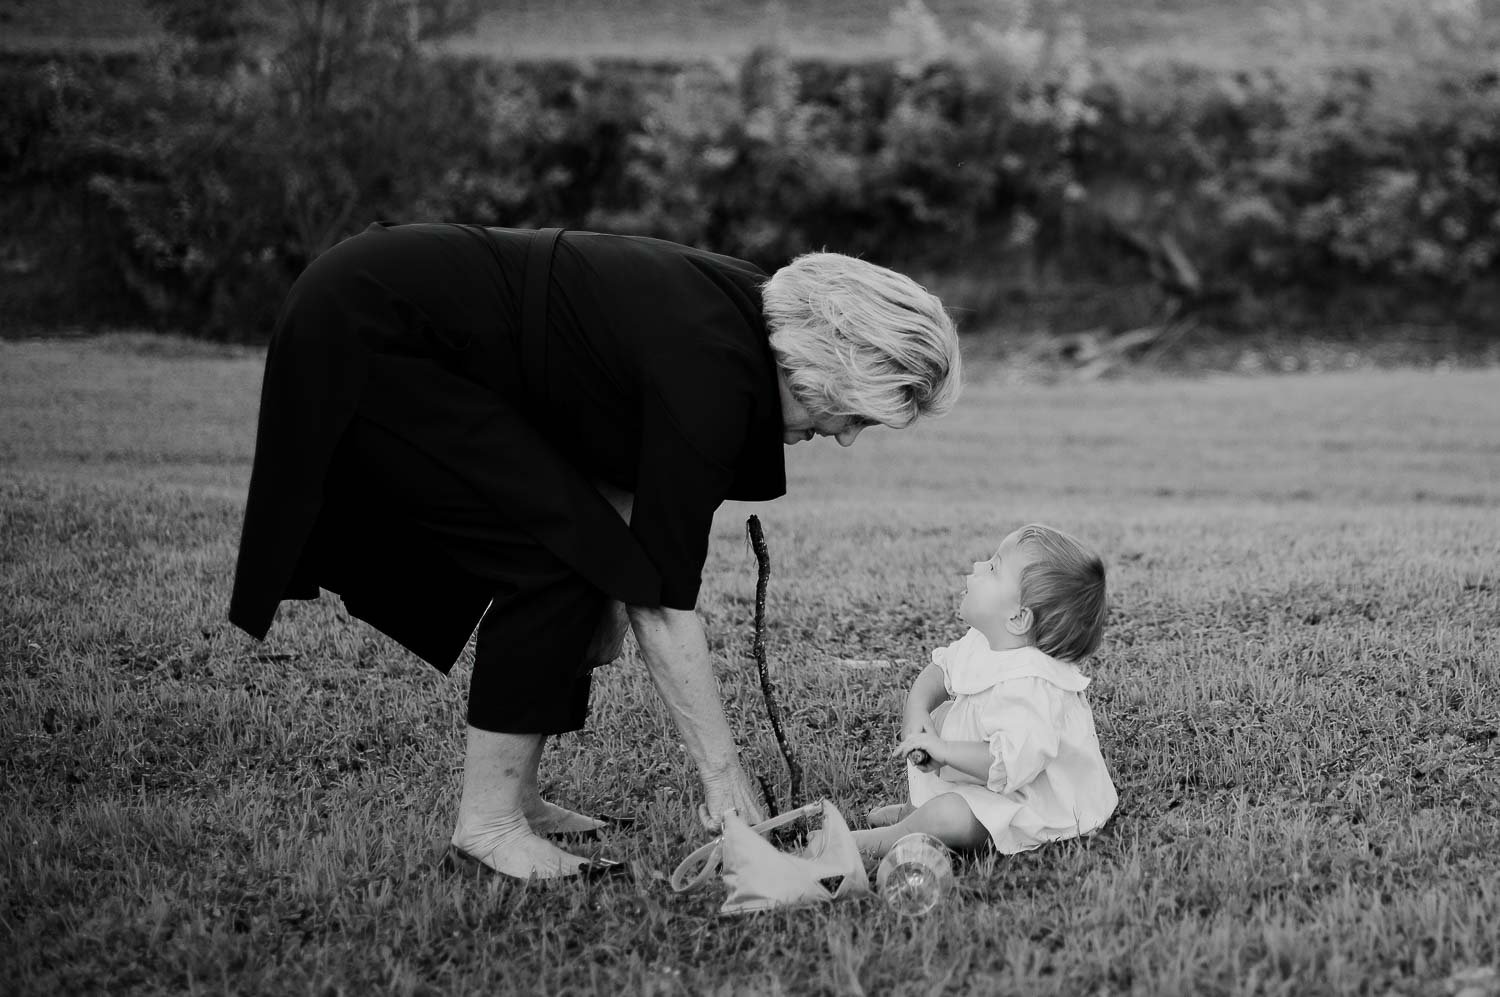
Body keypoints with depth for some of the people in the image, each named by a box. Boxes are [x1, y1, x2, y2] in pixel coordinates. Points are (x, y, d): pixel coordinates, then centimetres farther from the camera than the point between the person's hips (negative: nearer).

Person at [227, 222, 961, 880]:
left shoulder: (745, 310, 1)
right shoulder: (706, 369, -26)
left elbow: (624, 463, 12)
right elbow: (663, 600, -23)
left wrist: (608, 581, -1)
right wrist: (723, 774, -18)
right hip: (364, 342, -10)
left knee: (582, 551, 8)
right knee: (558, 552, -12)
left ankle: (511, 797, 14)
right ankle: (489, 824, -6)